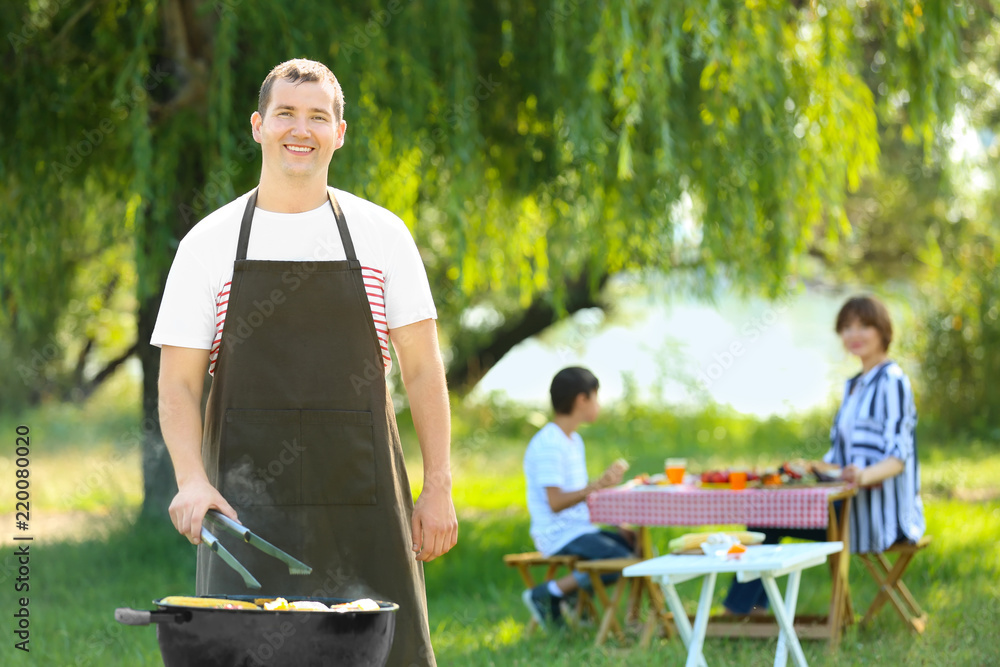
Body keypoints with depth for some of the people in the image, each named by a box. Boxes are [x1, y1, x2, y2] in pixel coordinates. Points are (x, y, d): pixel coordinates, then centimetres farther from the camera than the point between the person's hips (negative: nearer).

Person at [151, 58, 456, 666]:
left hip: (363, 500, 1)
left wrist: (438, 487, 2)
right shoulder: (210, 244, 5)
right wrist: (192, 479, -14)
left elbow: (422, 368, 8)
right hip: (248, 496, -1)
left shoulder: (381, 234, 7)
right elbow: (179, 383, 3)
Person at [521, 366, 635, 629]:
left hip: (581, 529, 10)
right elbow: (555, 502, -23)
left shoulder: (574, 441, 18)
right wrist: (597, 486, -30)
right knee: (620, 560, -24)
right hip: (558, 535, -10)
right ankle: (546, 594, -12)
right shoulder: (548, 445, -15)